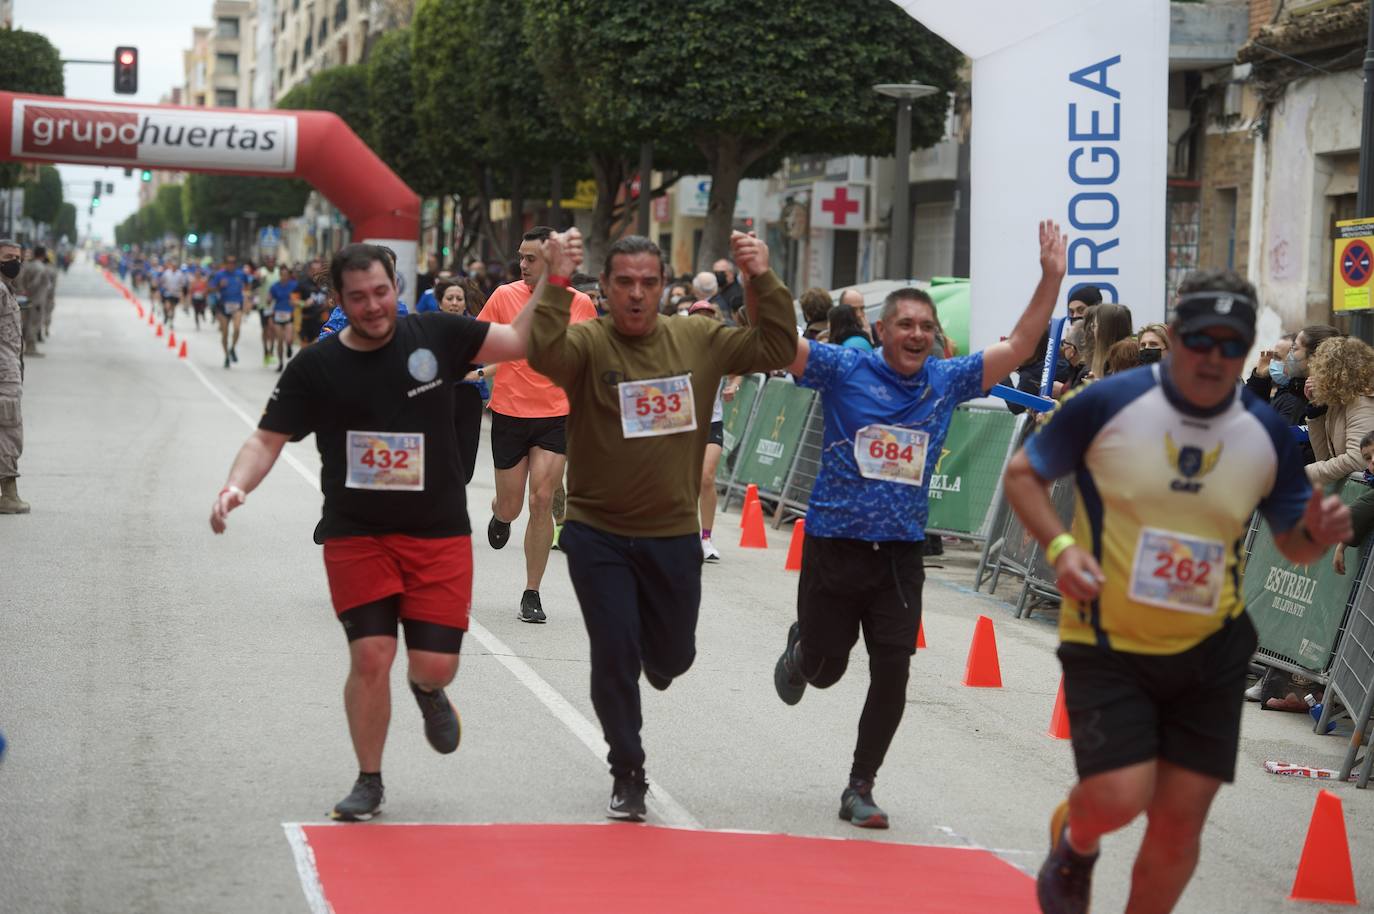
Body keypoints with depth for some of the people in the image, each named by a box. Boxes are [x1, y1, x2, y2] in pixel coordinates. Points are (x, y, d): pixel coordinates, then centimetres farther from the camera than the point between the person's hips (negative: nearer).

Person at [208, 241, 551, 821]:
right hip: (355, 534, -1)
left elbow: (519, 342, 6)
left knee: (435, 664, -6)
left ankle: (427, 691, 35)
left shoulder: (435, 335, -1)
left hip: (438, 533, 1)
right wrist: (235, 487, -20)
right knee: (370, 655, -9)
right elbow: (267, 440, -2)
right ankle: (368, 782, 12)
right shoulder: (315, 367, -3)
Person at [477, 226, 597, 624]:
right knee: (510, 507, 5)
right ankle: (499, 516, 46)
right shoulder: (505, 296, -3)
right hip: (509, 415, 0)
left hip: (556, 416, 0)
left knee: (542, 500, -11)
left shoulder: (580, 304, 0)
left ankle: (532, 595, 1)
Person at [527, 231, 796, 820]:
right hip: (598, 534, -3)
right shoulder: (588, 343, -10)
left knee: (673, 656, 14)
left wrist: (763, 281, -12)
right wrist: (555, 282, -39)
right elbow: (545, 353, -31)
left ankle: (655, 653, 55)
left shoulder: (698, 341, 1)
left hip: (674, 534, 3)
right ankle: (628, 776, 16)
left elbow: (777, 349, -1)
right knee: (614, 657, -3)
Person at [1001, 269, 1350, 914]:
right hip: (1107, 646, -3)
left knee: (1179, 824, 2)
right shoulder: (1108, 403, -10)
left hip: (1209, 655, 3)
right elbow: (1022, 473, 1)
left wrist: (1318, 532, -13)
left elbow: (1293, 545, 11)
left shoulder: (1268, 435, -1)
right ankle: (1074, 841, 23)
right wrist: (1059, 545, -16)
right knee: (1117, 800, -15)